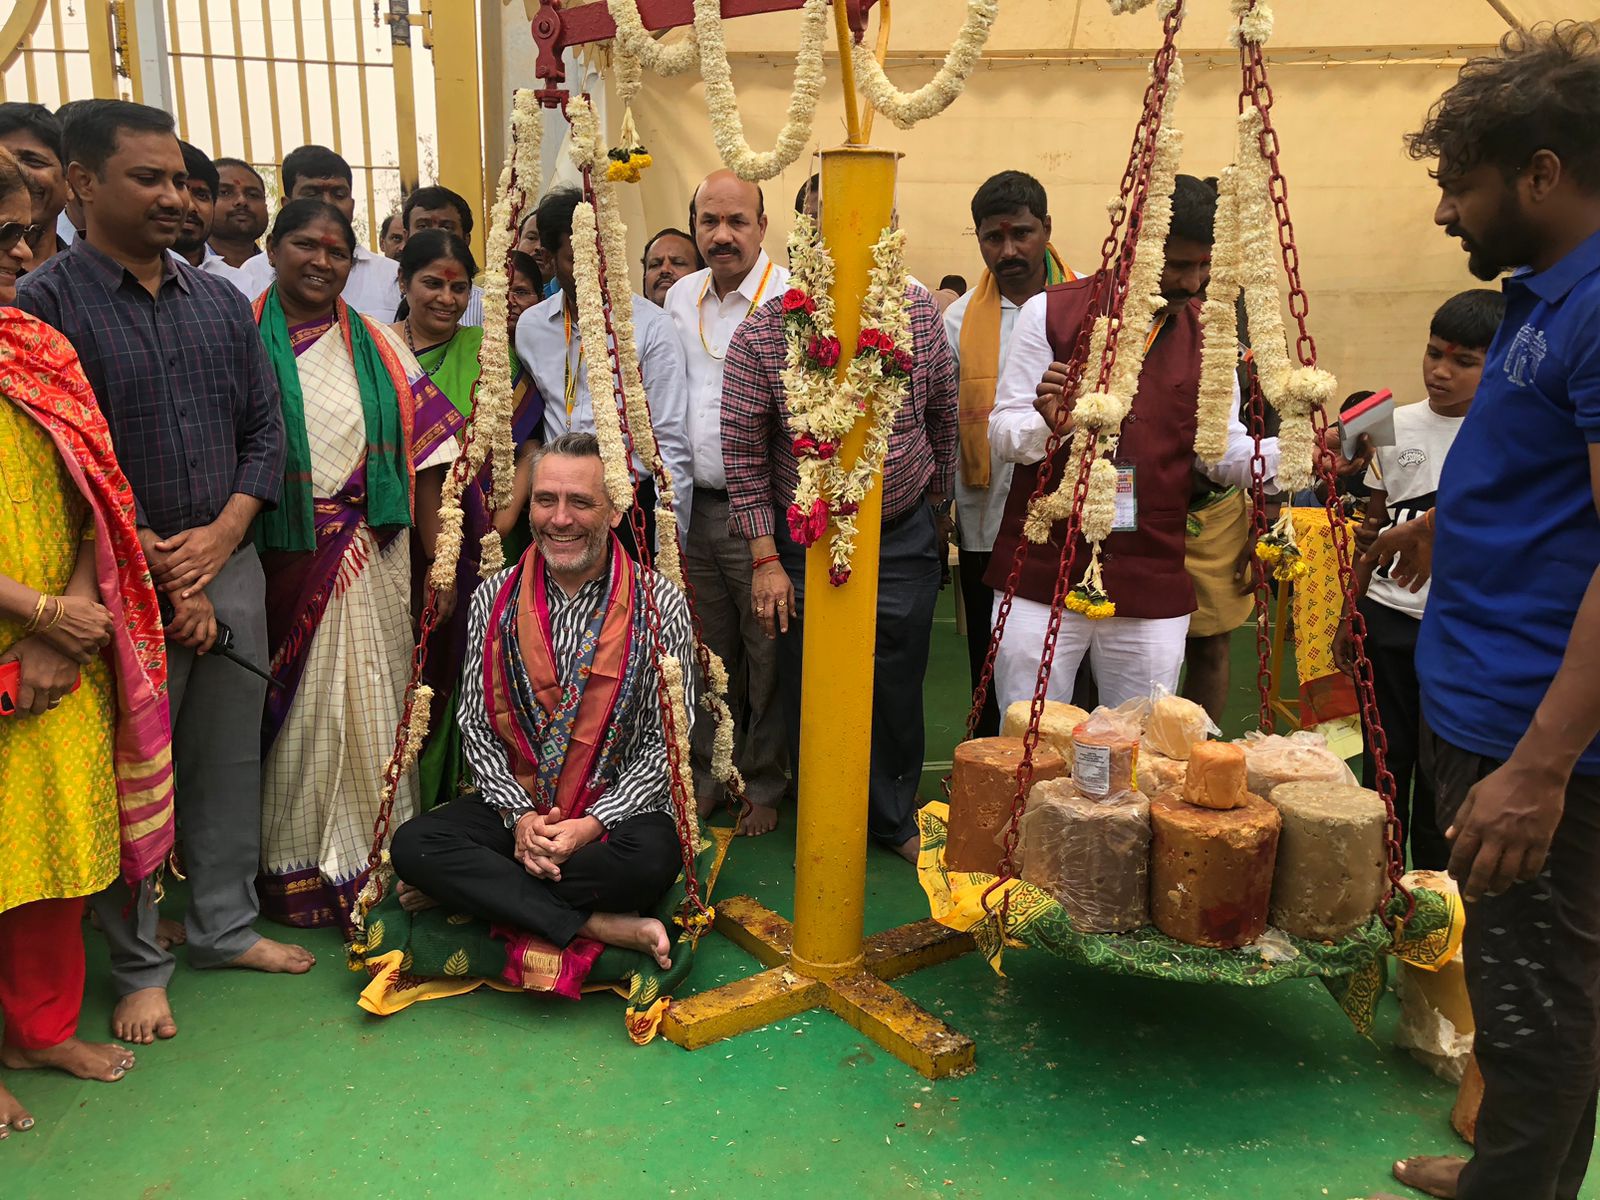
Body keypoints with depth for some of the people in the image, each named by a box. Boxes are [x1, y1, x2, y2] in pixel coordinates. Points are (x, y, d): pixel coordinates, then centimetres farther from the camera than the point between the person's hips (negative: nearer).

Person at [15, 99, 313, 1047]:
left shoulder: (221, 302, 9)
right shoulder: (44, 304, -7)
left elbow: (265, 429, 9)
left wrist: (219, 538, -6)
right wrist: (161, 571, -12)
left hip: (231, 568, 5)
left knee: (230, 760, 13)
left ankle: (228, 926, 30)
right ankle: (139, 966, 21)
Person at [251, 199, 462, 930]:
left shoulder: (378, 347, 9)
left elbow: (422, 457, 6)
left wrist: (439, 562, 1)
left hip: (368, 561, 2)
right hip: (278, 561, -2)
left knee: (370, 708, 6)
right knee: (291, 712, 6)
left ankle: (375, 864, 20)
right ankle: (293, 867, 22)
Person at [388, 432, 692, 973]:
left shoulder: (660, 604, -7)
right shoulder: (494, 598, 2)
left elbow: (667, 743, -8)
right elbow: (476, 728, 4)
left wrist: (592, 824, -19)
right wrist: (520, 816, -12)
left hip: (618, 807, -2)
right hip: (516, 803, 3)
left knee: (652, 858, -34)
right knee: (412, 844, -22)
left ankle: (478, 891, -14)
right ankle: (600, 926, -24)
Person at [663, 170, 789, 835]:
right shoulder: (680, 297, 11)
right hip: (694, 506, 5)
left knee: (767, 654, 4)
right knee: (710, 652, 15)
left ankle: (764, 784, 21)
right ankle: (709, 773, 30)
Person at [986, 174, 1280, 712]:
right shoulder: (1051, 312, -2)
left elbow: (1225, 452, 11)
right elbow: (1002, 432, -2)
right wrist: (1045, 424, -24)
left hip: (1152, 588, 3)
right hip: (1042, 574, -2)